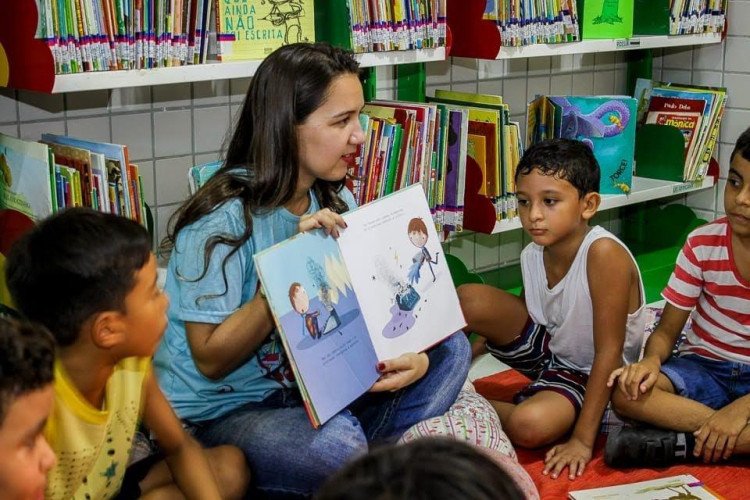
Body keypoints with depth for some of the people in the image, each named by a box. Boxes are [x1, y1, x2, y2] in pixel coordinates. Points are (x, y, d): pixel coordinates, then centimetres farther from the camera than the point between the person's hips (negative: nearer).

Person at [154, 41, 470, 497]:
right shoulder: (222, 221, -20)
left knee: (449, 349, -4)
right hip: (219, 413, -7)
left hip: (305, 390, 7)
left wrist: (410, 356, -20)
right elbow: (211, 360, -20)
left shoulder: (335, 202, 0)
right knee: (336, 443, -35)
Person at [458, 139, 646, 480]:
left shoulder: (604, 253, -30)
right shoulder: (532, 255, -10)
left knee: (530, 426, -33)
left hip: (586, 373, -5)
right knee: (469, 300, -16)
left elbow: (609, 352, -27)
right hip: (547, 347, 5)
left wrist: (582, 440, -26)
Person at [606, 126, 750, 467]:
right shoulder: (703, 244, -5)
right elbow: (667, 330, -1)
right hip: (703, 367, 1)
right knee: (627, 392, -28)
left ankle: (685, 442, -26)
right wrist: (651, 360, -24)